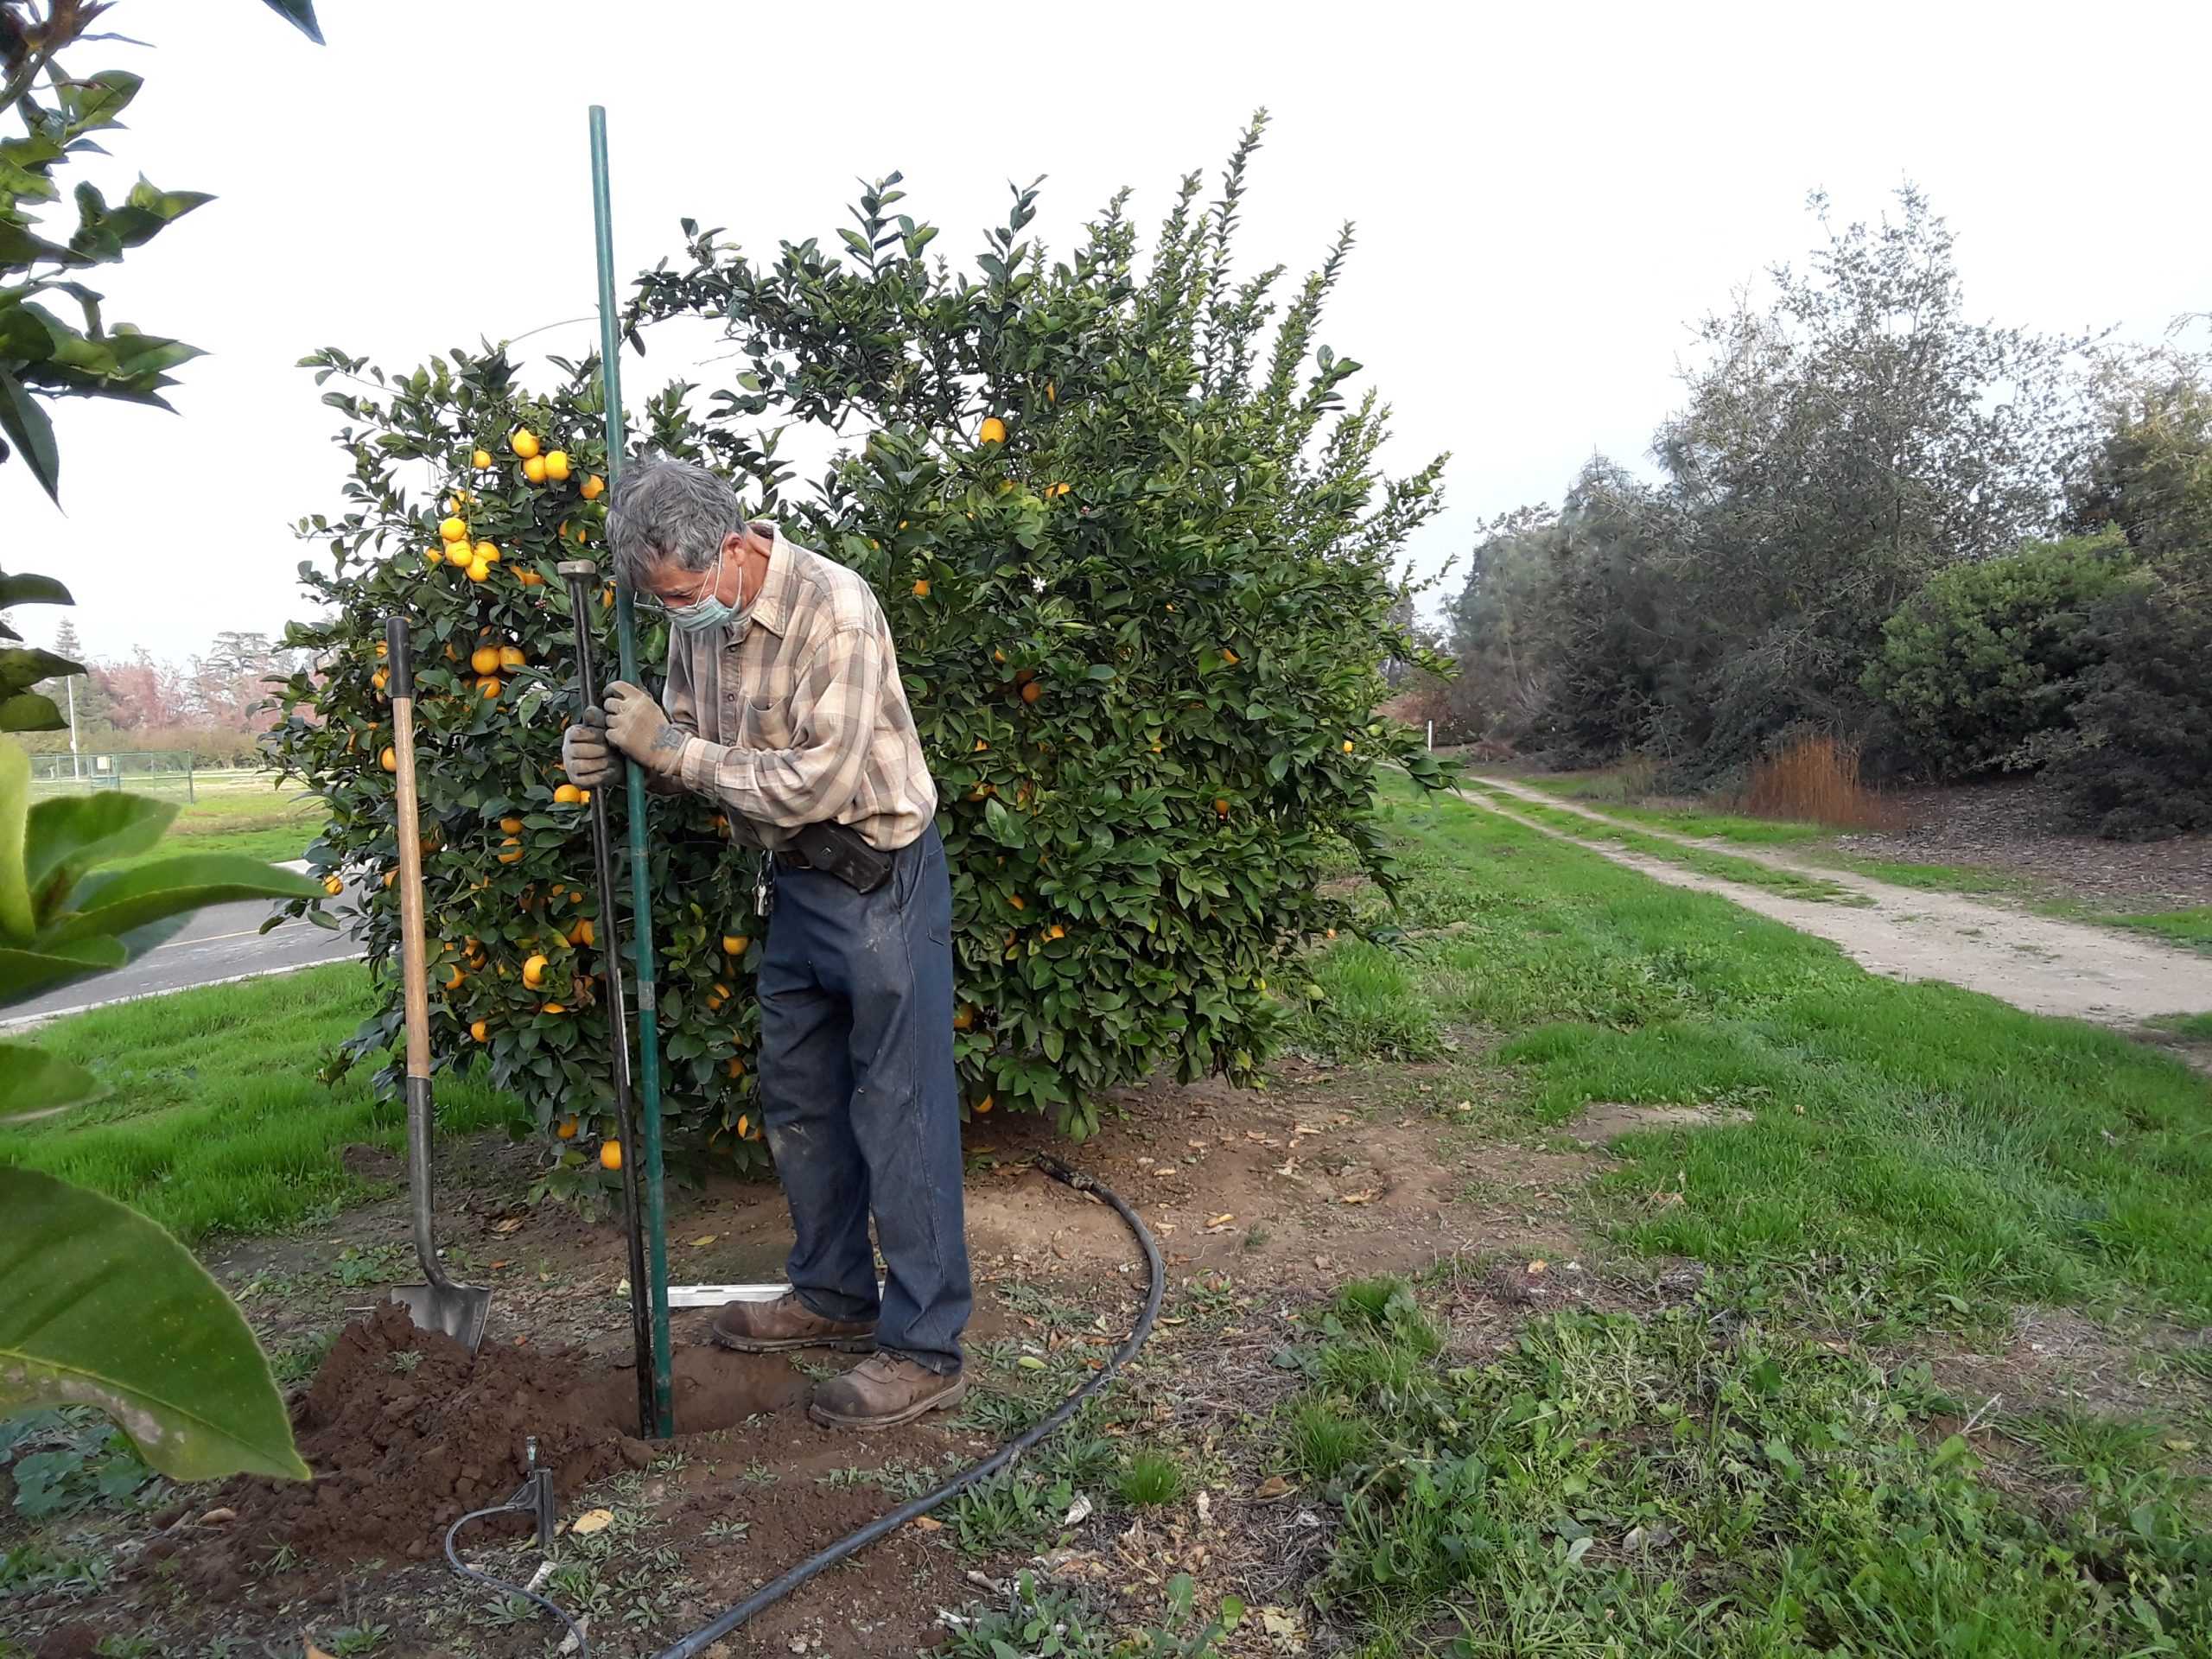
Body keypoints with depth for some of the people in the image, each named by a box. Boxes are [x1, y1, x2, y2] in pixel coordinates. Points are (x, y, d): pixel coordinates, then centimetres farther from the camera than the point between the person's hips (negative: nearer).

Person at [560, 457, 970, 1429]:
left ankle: (924, 1348, 7)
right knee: (797, 1100, 17)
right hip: (794, 882, 9)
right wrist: (616, 753, -9)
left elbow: (816, 781, -27)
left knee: (897, 1110, -4)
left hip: (879, 881, -9)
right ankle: (834, 1295, 34)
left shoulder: (833, 610, -22)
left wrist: (669, 748, -21)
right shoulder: (698, 619, 3)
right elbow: (691, 746, 13)